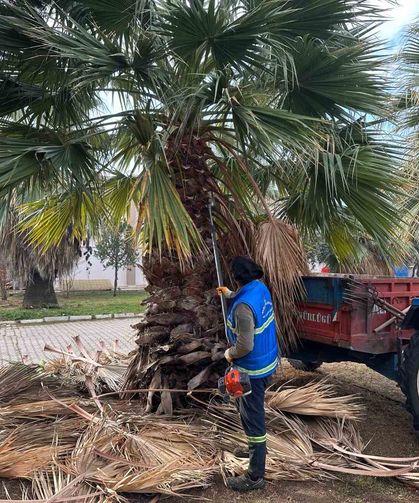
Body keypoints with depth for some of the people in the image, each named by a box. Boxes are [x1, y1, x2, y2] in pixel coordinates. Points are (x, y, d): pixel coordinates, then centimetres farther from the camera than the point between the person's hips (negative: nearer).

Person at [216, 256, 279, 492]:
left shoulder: (243, 306, -30)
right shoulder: (261, 288, -2)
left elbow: (245, 345, -28)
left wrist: (229, 354, -9)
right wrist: (230, 295, 32)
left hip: (253, 369, -9)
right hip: (267, 361, 9)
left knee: (253, 417, 3)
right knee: (252, 412, 28)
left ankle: (256, 477, 17)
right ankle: (255, 448, 49)